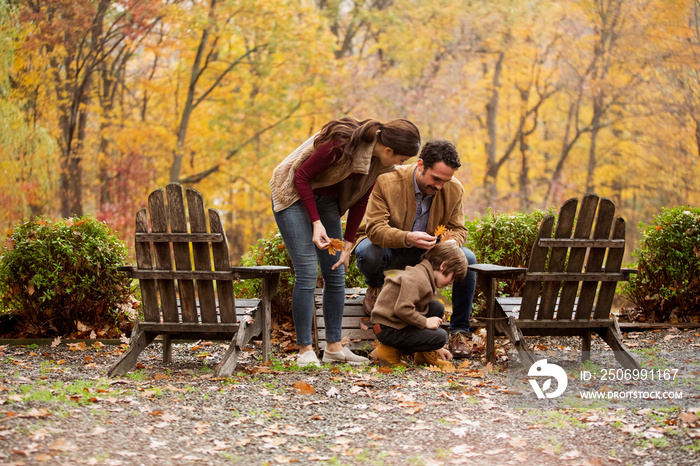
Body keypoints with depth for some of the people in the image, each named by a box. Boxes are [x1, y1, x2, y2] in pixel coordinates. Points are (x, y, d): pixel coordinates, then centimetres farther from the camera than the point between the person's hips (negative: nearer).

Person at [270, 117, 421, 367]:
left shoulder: (377, 160, -8)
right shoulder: (342, 144, -32)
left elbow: (359, 201, 3)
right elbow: (301, 176, -22)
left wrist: (348, 244, 0)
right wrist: (316, 223, -24)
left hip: (325, 199, 8)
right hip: (293, 194, -7)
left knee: (336, 273, 3)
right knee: (307, 273, -13)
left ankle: (334, 347, 10)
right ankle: (305, 351, -7)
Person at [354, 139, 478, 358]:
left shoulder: (454, 190, -12)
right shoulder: (386, 181, -25)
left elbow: (458, 229, -2)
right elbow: (375, 228, -29)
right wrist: (407, 238, -48)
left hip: (427, 251, 3)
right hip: (388, 248, -3)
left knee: (468, 259, -21)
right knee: (367, 252, -38)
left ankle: (459, 332, -8)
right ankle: (375, 287, 2)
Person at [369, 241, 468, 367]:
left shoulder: (424, 276, 18)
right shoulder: (418, 279, -19)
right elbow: (402, 309, -30)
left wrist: (437, 347, 23)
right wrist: (425, 322, -16)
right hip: (388, 331, -10)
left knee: (437, 308, 7)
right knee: (440, 336, -15)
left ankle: (425, 354, 12)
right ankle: (390, 351, -8)